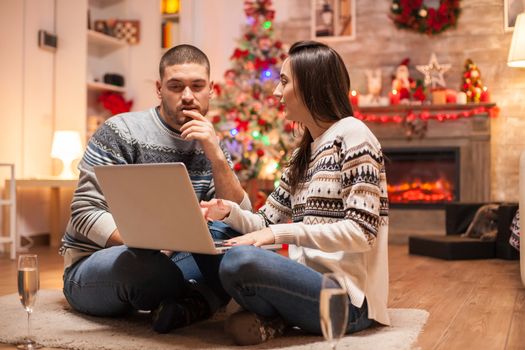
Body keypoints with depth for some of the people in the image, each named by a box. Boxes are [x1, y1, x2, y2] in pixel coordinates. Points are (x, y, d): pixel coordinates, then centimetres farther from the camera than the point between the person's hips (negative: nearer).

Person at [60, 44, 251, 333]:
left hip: (165, 260, 5)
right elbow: (85, 213, -14)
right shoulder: (121, 132, -8)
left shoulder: (210, 147, 6)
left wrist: (216, 155, -16)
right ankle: (206, 297, -12)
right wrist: (143, 244, -29)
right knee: (152, 267, -38)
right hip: (93, 265, -5)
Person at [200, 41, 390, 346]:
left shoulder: (352, 136, -9)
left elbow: (361, 232, -18)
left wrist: (280, 232, -23)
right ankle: (276, 316, -6)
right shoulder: (303, 153, 17)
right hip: (312, 284, 8)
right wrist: (228, 211, -5)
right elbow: (265, 223, 16)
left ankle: (274, 318, -4)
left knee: (240, 260, -31)